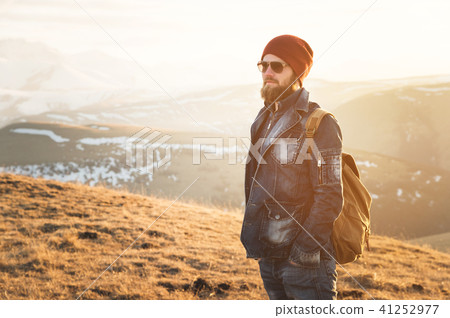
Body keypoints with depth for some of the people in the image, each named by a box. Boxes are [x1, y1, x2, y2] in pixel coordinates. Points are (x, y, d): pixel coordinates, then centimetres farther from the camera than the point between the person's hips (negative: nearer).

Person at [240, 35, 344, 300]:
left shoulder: (320, 124, -11)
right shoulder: (265, 121, 14)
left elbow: (330, 198, -16)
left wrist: (302, 250, -18)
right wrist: (251, 240, 14)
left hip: (305, 260, -8)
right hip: (269, 256, 8)